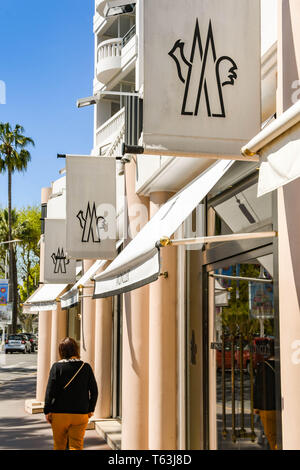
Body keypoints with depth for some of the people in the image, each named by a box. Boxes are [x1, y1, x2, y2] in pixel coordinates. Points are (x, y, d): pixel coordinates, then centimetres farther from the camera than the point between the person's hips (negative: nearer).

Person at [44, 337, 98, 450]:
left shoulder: (57, 367, -7)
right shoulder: (86, 367, -1)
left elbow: (50, 390, -9)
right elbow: (94, 391, 3)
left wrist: (47, 411, -1)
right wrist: (90, 409, 15)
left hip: (60, 413, -1)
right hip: (81, 413, 1)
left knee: (59, 445, 15)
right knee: (77, 445, 3)